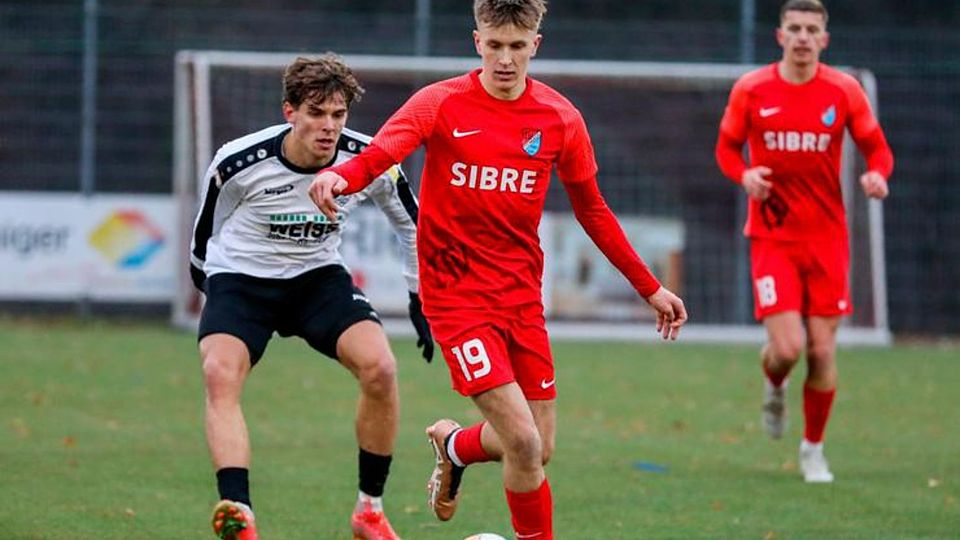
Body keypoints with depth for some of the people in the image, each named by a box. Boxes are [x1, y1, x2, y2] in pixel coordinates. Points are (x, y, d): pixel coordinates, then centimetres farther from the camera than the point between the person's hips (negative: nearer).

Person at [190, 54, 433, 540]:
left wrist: (421, 299, 8)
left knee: (380, 368, -21)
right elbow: (206, 232, 0)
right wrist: (206, 280, 13)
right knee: (219, 375, -30)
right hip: (240, 277, -2)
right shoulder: (239, 162, -21)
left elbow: (411, 223, 5)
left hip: (317, 277, 2)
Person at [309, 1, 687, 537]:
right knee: (523, 443, -16)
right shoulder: (442, 104, -9)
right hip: (457, 294, -5)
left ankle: (455, 444, 38)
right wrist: (339, 176, -49)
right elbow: (380, 155, -26)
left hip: (522, 293, 5)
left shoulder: (560, 118, 2)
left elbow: (592, 210, 14)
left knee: (540, 449, 7)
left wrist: (650, 287, 15)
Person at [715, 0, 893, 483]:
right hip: (772, 236, -1)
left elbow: (876, 148, 6)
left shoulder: (844, 90, -1)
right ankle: (774, 386, 25)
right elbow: (727, 146, 9)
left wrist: (877, 174, -18)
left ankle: (813, 449, 20)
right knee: (787, 347, -13)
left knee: (822, 349, 0)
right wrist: (744, 175, -13)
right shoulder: (751, 90, -2)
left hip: (826, 238, 1)